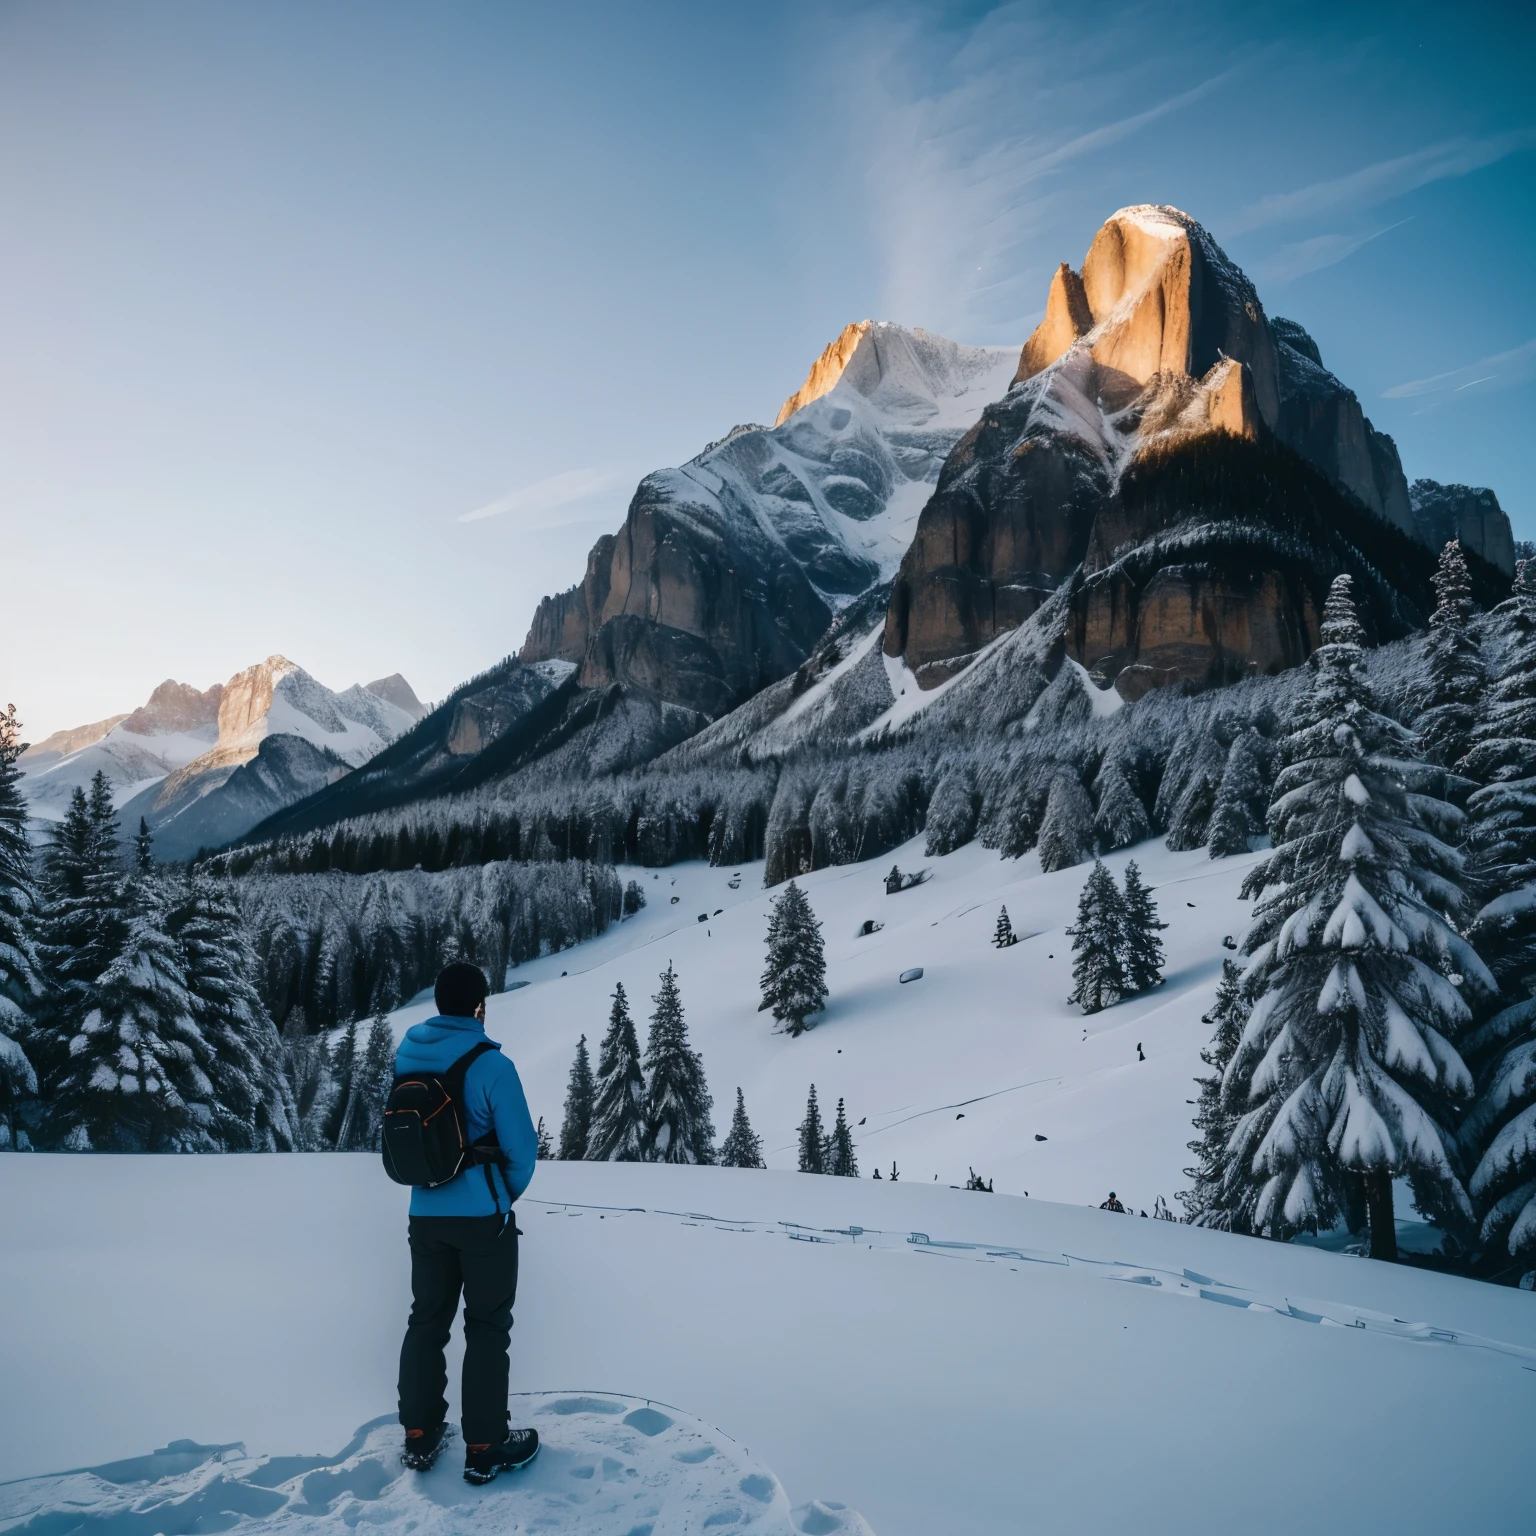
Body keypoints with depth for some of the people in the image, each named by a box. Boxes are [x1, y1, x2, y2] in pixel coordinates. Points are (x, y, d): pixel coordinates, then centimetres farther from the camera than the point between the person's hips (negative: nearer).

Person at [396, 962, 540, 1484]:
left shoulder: (405, 1057, -4)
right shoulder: (490, 1065, -21)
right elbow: (521, 1146, -15)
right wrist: (509, 1193, 5)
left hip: (425, 1214, 5)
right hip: (483, 1216, -5)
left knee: (426, 1320, 19)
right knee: (487, 1327, 8)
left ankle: (420, 1436, 29)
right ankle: (485, 1448, 16)